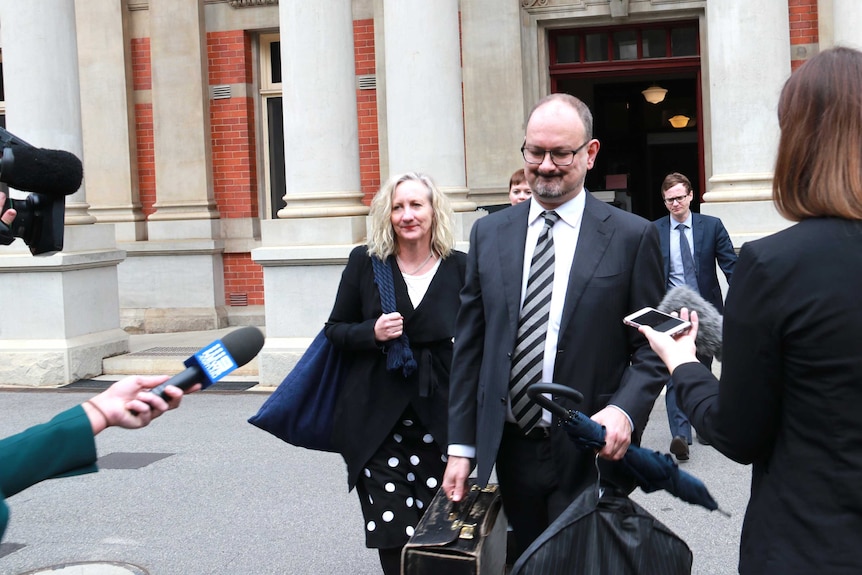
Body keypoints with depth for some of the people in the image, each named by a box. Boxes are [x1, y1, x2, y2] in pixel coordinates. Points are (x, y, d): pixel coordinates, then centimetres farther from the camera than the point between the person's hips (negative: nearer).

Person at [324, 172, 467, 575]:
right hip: (378, 421, 0)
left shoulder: (459, 266, 2)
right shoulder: (365, 261, 2)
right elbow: (336, 330, 7)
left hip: (439, 421, 1)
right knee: (394, 539, -3)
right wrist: (372, 332, -14)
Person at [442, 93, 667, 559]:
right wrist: (461, 445, 4)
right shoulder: (489, 233, 6)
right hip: (509, 448, 3)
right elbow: (469, 345, 6)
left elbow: (652, 346, -1)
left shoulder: (632, 236, -3)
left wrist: (624, 410, -19)